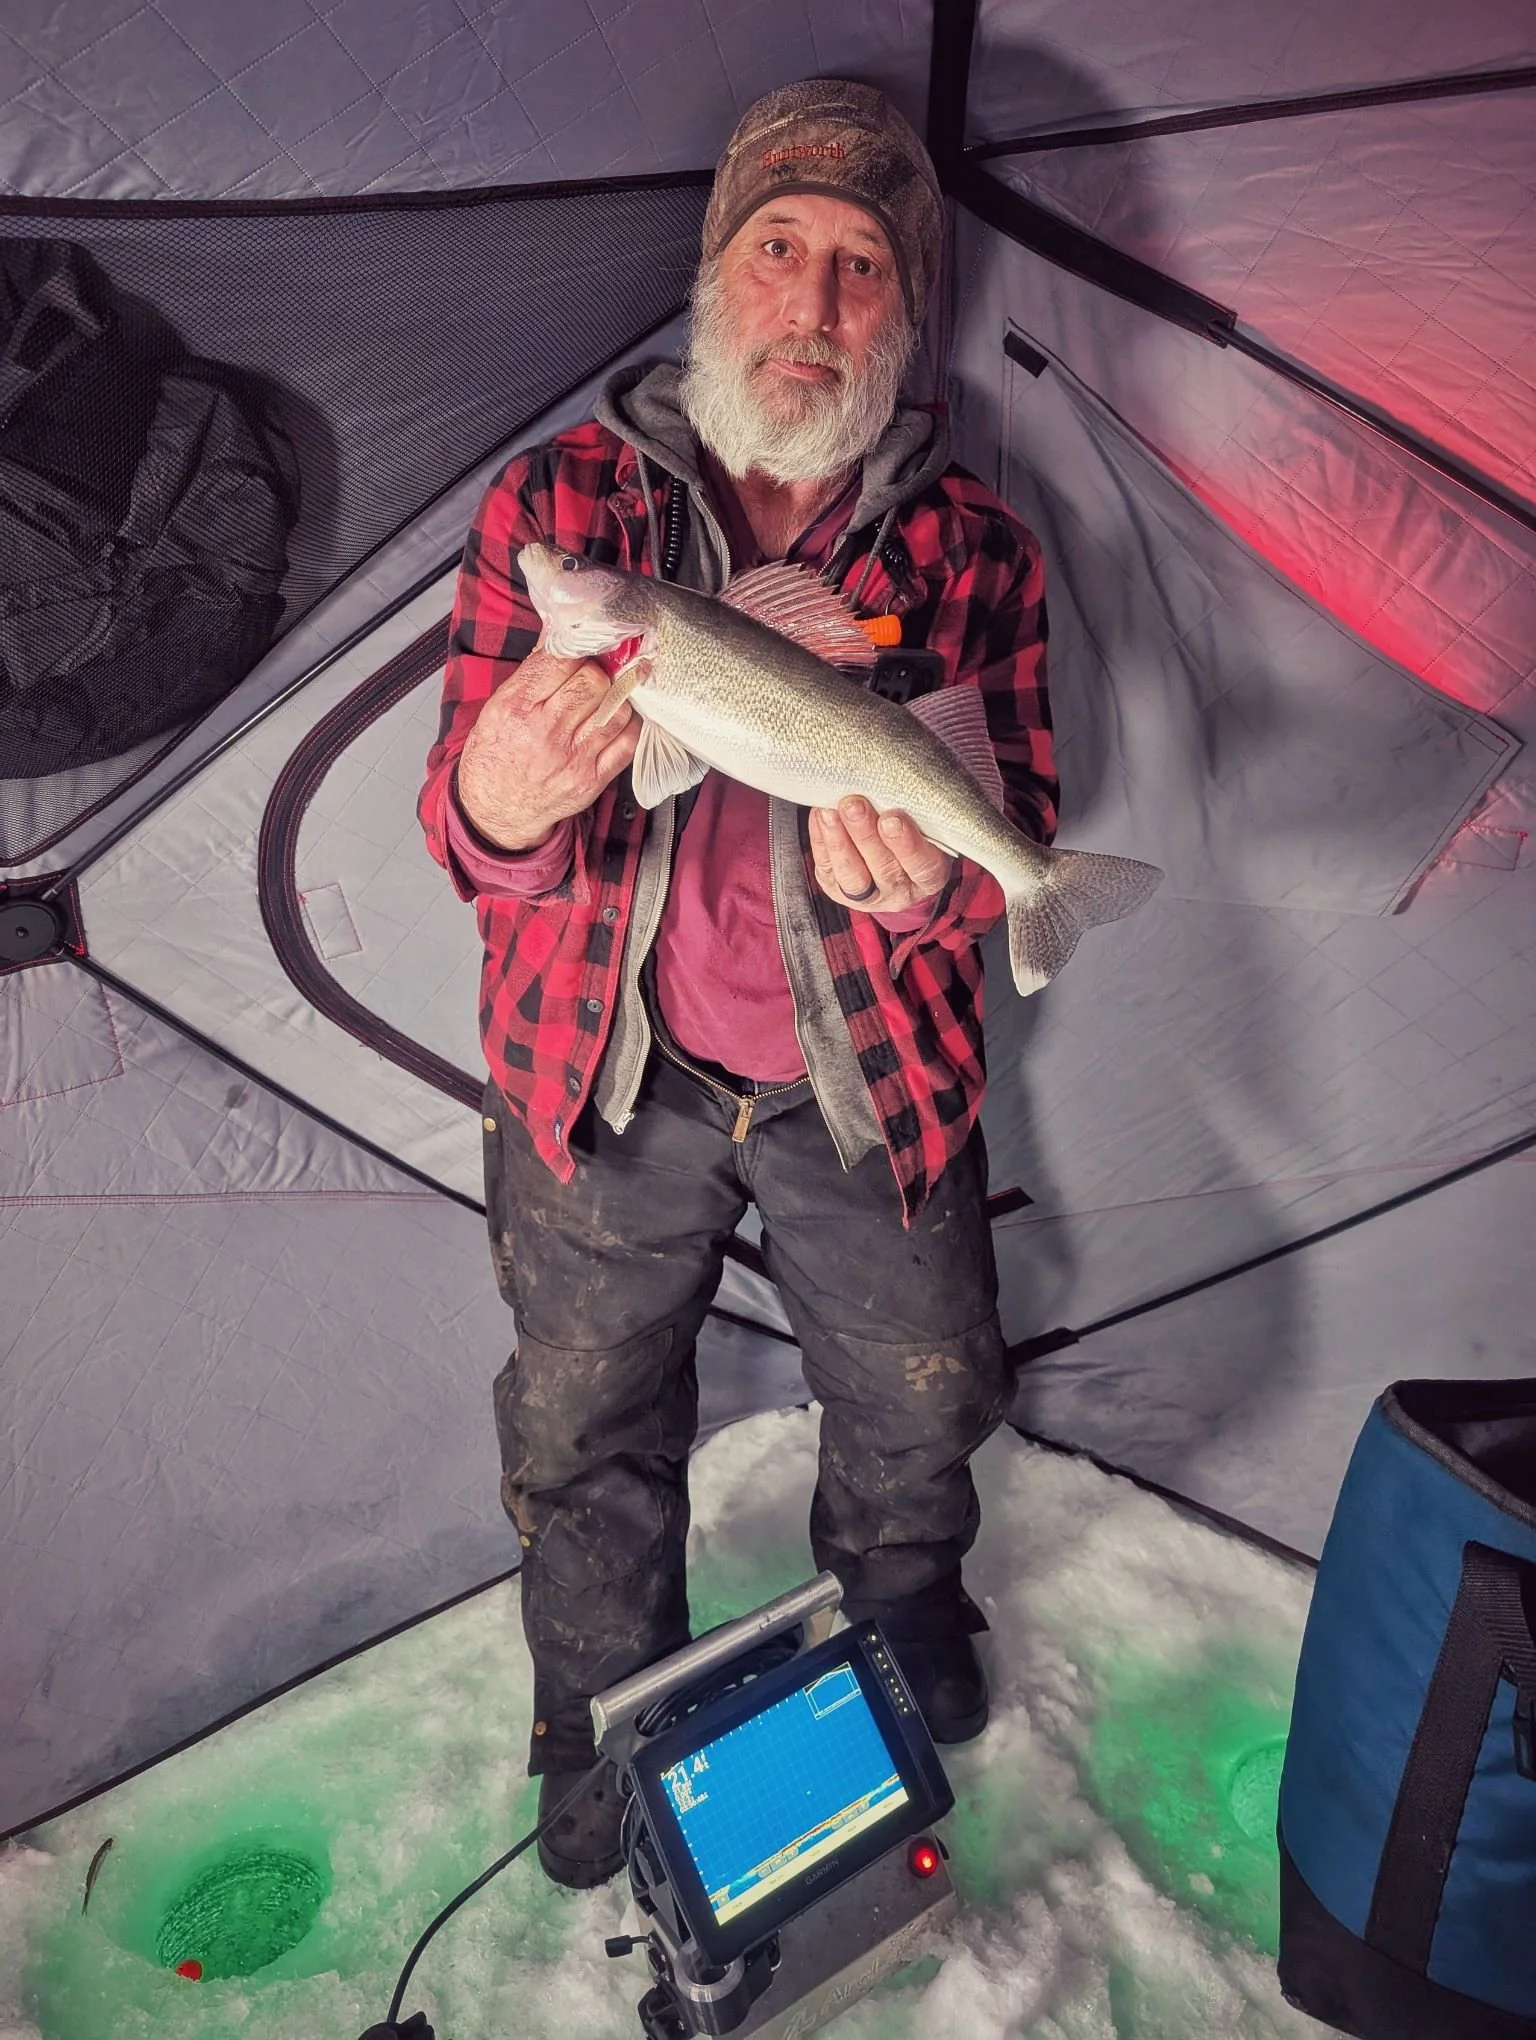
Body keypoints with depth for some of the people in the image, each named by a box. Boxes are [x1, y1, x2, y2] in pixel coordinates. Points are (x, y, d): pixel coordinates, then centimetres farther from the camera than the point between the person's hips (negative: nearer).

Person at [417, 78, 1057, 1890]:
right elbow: (464, 811, -9)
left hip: (870, 1083, 1)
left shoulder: (971, 546, -3)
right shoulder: (557, 498, -5)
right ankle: (601, 1711, 48)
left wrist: (917, 882, -33)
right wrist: (496, 805, -36)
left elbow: (1013, 837, -8)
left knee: (919, 1405, 21)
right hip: (607, 1081, 0)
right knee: (583, 1432, 16)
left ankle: (901, 1610, 57)